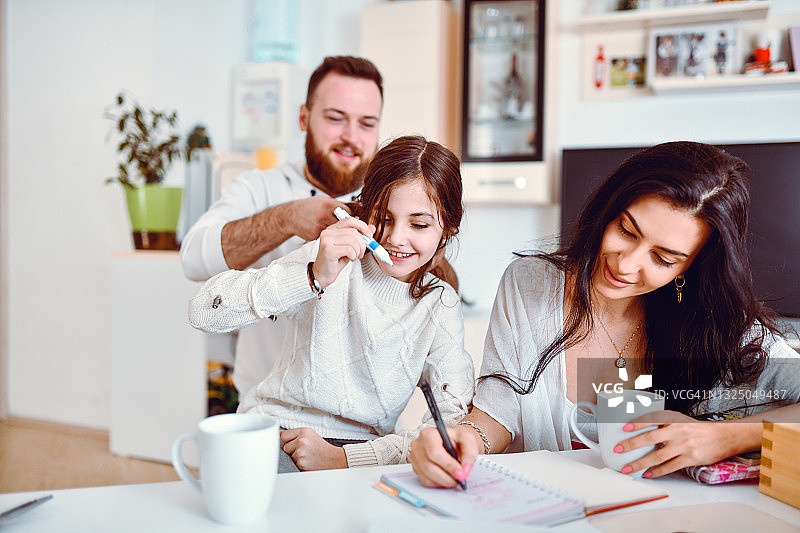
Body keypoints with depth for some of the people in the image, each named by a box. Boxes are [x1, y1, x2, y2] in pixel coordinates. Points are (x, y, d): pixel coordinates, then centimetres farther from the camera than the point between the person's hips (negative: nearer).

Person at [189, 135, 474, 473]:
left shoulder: (441, 306, 2)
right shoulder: (330, 257, -5)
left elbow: (456, 417, -8)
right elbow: (203, 311, -13)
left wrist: (342, 458, -18)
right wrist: (314, 277, -26)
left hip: (363, 449, 2)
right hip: (276, 431, -2)